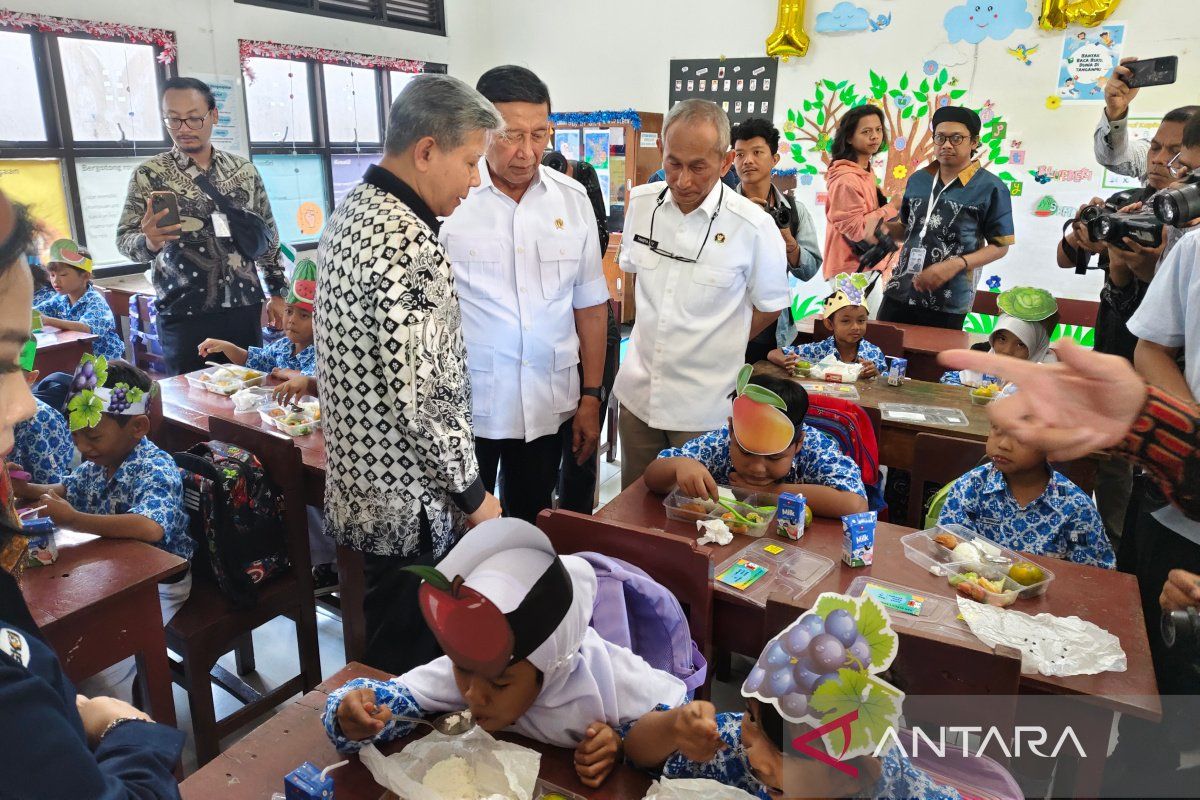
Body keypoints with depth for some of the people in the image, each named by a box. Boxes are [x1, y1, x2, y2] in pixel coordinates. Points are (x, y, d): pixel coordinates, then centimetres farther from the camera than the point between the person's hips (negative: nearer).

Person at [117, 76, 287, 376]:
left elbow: (268, 234, 11)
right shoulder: (150, 174, -1)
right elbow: (124, 239, -4)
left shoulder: (244, 169, 6)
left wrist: (278, 292, 8)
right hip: (184, 315, -2)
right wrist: (149, 241, -26)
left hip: (244, 308, 2)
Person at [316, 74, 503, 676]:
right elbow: (421, 399, -27)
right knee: (408, 656, 11)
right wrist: (473, 493, -12)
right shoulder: (408, 246, -26)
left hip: (362, 483, 10)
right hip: (410, 500, -10)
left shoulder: (353, 210, 7)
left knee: (387, 640, 26)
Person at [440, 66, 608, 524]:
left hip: (549, 408, 3)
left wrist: (591, 398, 7)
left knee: (533, 527, 19)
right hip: (466, 406, -3)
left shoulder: (572, 199, 3)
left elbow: (590, 305, 7)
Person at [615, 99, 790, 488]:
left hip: (704, 407, -4)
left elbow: (769, 308, -2)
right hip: (637, 391, 4)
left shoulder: (754, 226, -15)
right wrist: (654, 332, 10)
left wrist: (716, 350, 2)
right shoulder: (641, 203, -2)